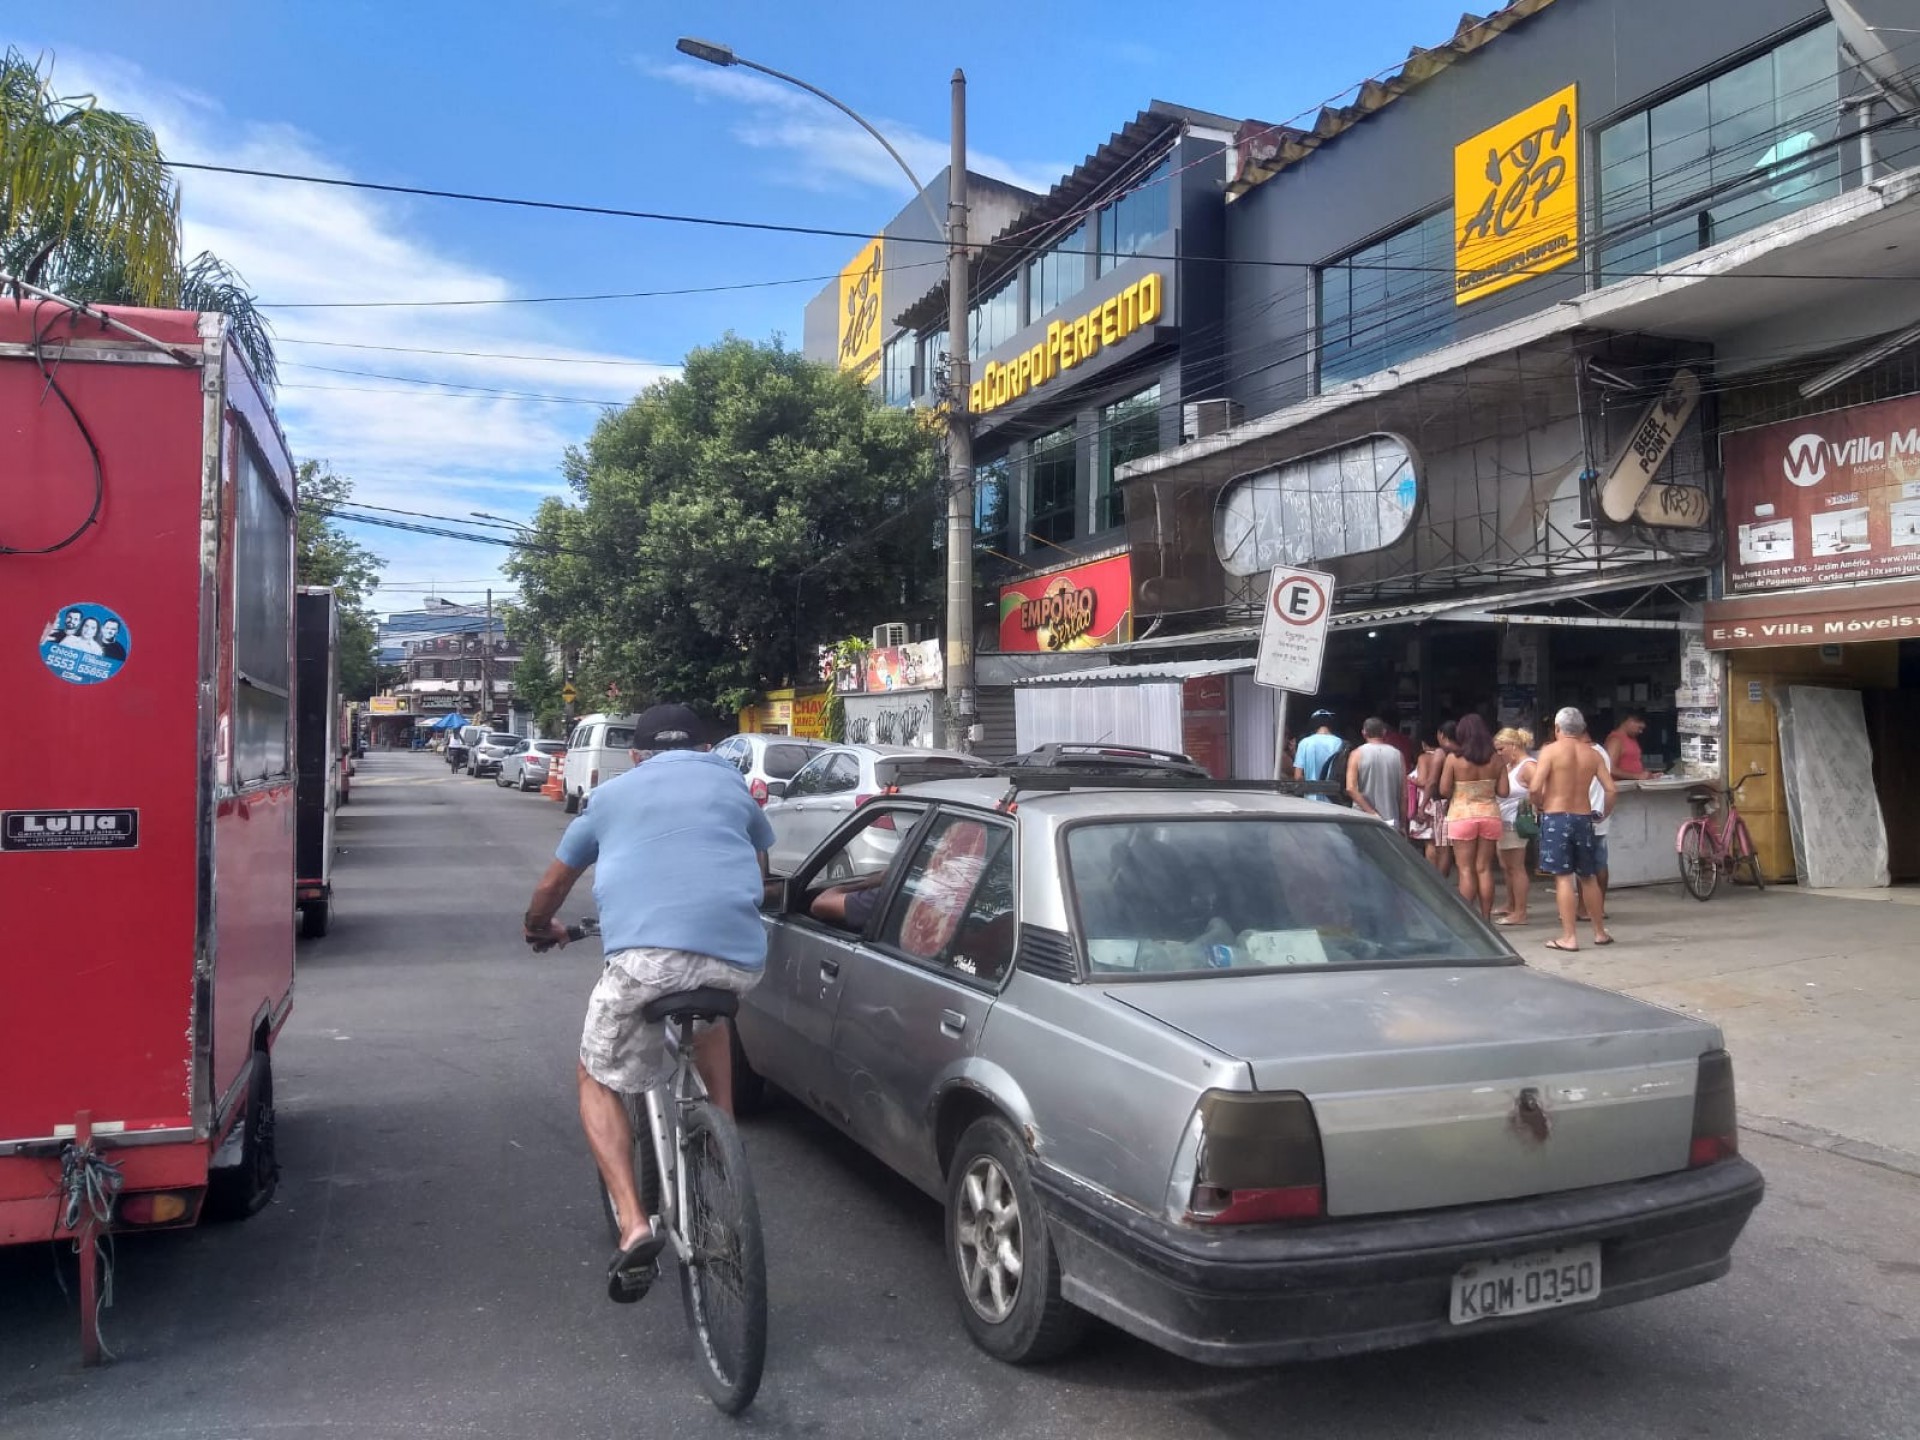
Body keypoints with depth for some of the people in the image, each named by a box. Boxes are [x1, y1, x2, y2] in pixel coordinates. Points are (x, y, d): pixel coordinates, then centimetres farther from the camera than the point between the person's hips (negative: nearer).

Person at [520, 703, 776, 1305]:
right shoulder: (731, 785, 25)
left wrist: (539, 929, 53)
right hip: (738, 956, 3)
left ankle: (634, 1227, 1)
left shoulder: (613, 793, 23)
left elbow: (551, 885, 32)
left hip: (646, 953, -2)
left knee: (598, 1081, 19)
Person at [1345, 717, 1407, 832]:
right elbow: (1404, 793, 6)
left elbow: (1351, 789, -14)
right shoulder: (1397, 755, 5)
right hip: (1391, 822, 2)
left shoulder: (1357, 754, -2)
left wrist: (1370, 812, -13)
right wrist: (1403, 825, 12)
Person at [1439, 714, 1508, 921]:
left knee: (1466, 870, 1)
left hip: (1462, 816, -3)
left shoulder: (1454, 759, -9)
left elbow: (1444, 790, -8)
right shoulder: (1495, 760, 0)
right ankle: (1485, 918, 11)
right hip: (1489, 815, 3)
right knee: (1484, 869, 9)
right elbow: (1503, 791, -1)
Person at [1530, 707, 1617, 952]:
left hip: (1556, 818, -4)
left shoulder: (1551, 751, -7)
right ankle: (1600, 932, 26)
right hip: (1583, 818, 5)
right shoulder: (1593, 754, 6)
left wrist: (1539, 806, 3)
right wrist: (1604, 813, 17)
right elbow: (1611, 789, 1)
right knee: (1588, 877, 16)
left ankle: (1568, 937, -5)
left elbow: (1535, 788, -16)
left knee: (1563, 877, -4)